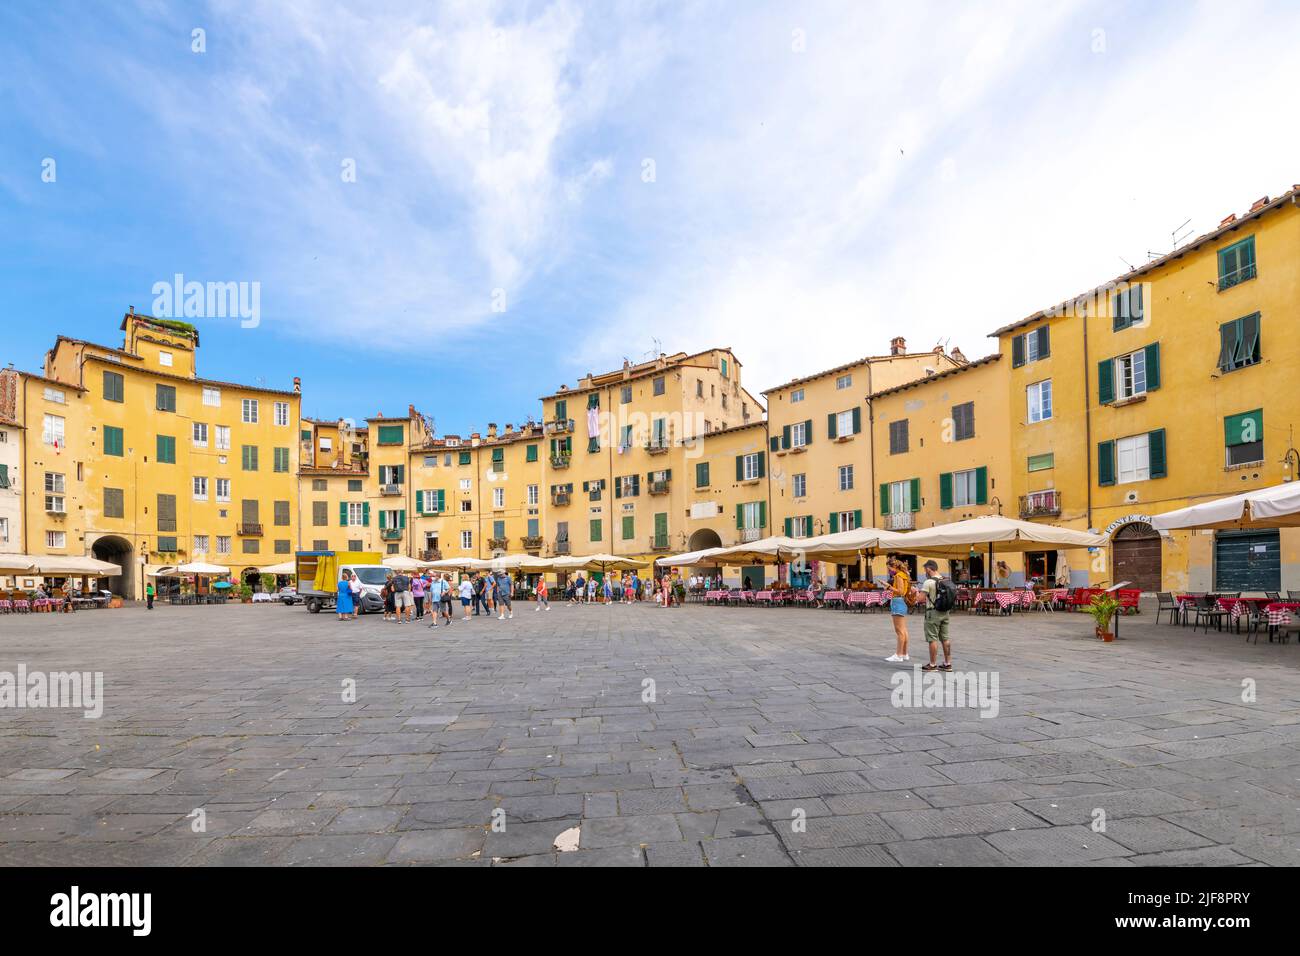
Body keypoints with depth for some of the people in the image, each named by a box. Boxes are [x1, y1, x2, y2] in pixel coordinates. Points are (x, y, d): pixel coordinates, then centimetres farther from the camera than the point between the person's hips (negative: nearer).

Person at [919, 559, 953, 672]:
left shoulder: (928, 582, -16)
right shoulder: (946, 582, 6)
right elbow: (951, 596, 12)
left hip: (933, 613, -7)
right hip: (945, 612, 7)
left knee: (932, 639, 0)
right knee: (945, 639, 14)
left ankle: (933, 665, 5)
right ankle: (948, 664, 18)